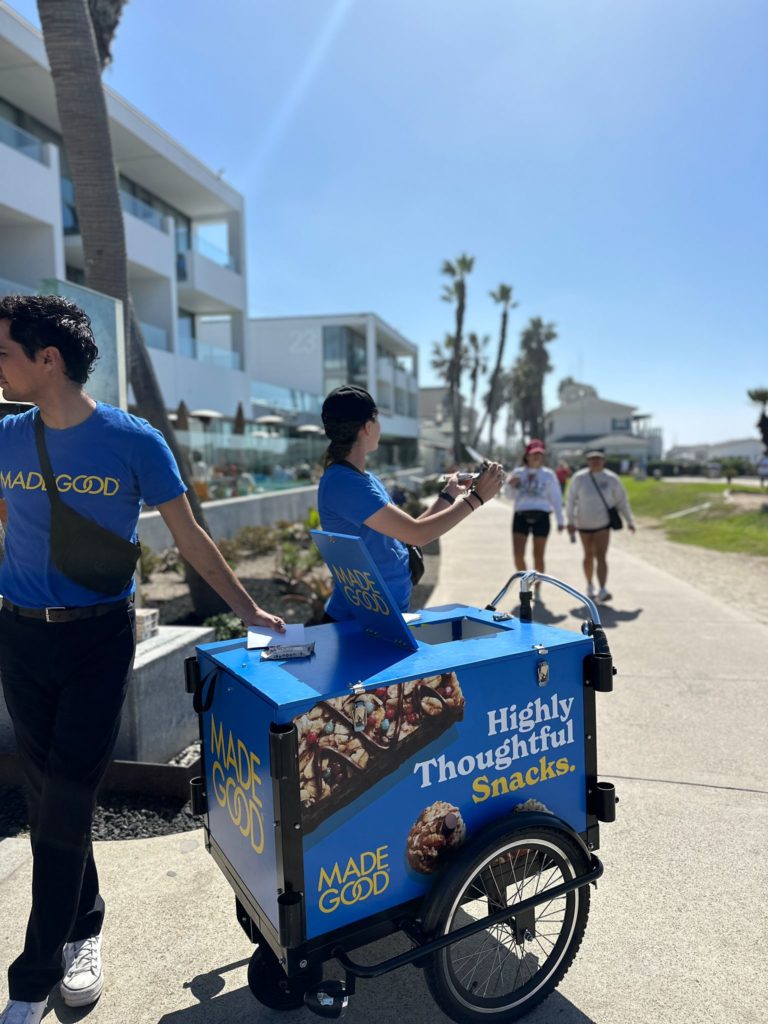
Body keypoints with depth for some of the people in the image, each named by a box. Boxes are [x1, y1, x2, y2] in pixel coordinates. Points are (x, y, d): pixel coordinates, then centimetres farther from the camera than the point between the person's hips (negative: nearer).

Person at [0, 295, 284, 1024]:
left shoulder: (133, 442, -10)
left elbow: (190, 539, -3)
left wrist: (248, 610, -1)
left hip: (98, 638, -4)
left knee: (65, 804, 0)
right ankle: (83, 929, 36)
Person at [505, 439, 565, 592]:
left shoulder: (548, 475, 4)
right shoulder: (517, 473, 8)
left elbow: (556, 498, 7)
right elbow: (511, 495, 13)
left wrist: (560, 520, 6)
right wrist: (510, 485, -9)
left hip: (541, 517, -1)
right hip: (521, 516, 1)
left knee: (538, 556, 4)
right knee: (518, 554, -8)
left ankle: (537, 590, 19)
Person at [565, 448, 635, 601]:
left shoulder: (611, 479, -5)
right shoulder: (579, 478, -7)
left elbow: (622, 500, 4)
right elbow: (571, 500, -3)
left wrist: (630, 521, 7)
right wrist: (570, 521, -7)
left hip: (603, 524, -1)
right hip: (584, 523, 1)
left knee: (601, 557, -14)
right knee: (589, 556, 16)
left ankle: (602, 591, -20)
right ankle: (590, 586, 35)